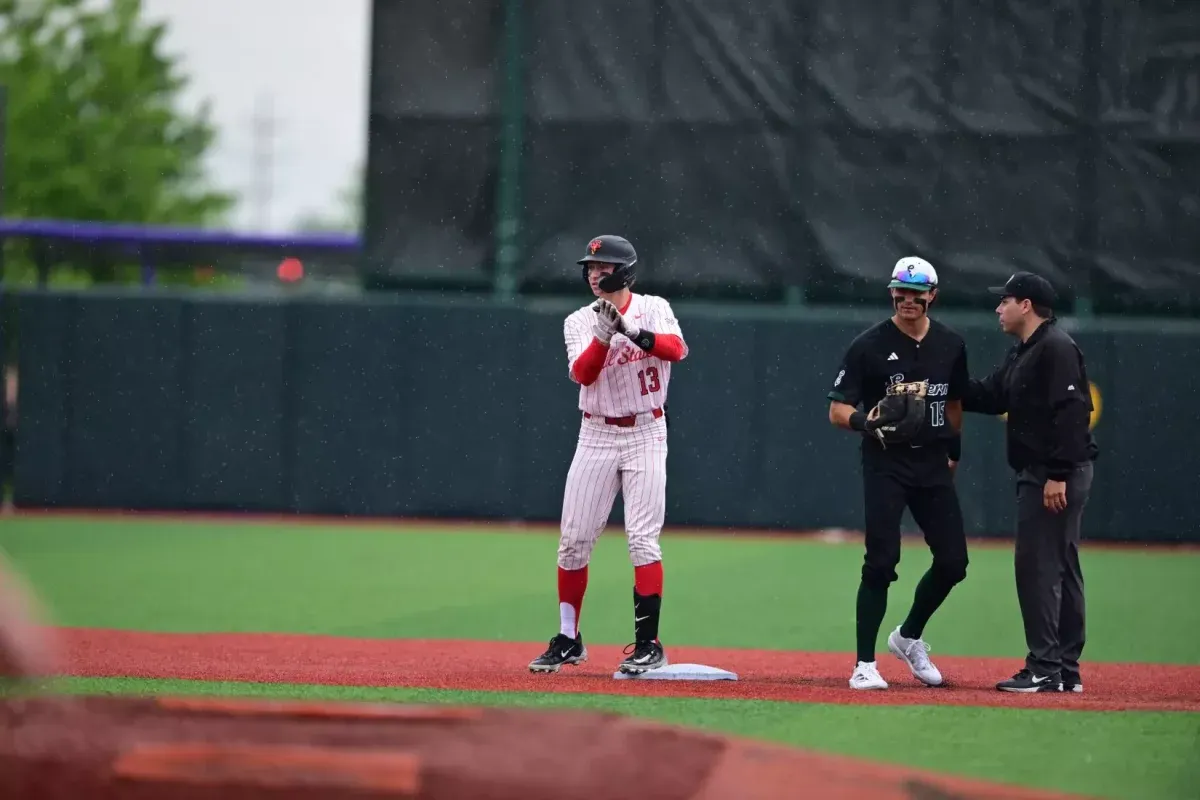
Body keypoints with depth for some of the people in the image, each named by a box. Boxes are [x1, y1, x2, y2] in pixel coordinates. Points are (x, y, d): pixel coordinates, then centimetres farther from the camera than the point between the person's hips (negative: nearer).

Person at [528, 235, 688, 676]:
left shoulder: (654, 309, -2)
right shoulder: (579, 322, 3)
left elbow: (676, 349, -22)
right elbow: (582, 374, -14)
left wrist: (631, 330, -35)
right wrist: (604, 333, -29)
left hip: (645, 436, -3)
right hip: (596, 436, 3)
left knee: (642, 538, -9)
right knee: (573, 540, 2)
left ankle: (648, 643, -5)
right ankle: (568, 639, 14)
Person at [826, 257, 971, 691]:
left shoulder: (950, 346, 8)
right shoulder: (869, 345, -6)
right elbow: (837, 410, -7)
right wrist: (863, 421, -27)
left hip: (933, 465, 5)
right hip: (885, 464, -5)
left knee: (953, 561, 1)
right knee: (881, 561, -12)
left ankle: (909, 638, 25)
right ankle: (865, 665, -5)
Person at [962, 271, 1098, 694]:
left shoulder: (1056, 348, -15)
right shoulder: (1021, 353, 17)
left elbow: (1071, 413, -22)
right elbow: (990, 396, 19)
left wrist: (1058, 475, -25)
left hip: (1056, 474, -11)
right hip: (1038, 475, 11)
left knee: (1037, 565, -10)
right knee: (1059, 568, 12)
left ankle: (1045, 670, -10)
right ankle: (1066, 670, 17)